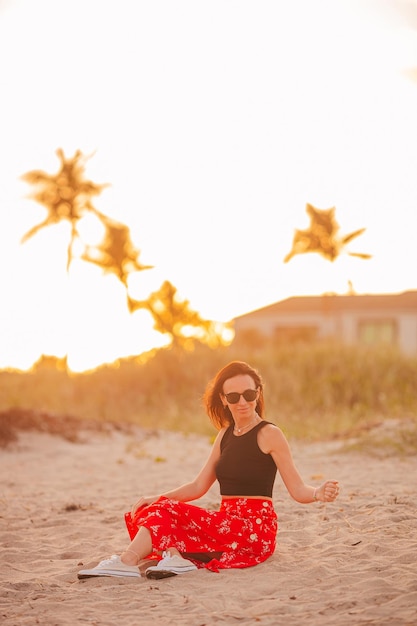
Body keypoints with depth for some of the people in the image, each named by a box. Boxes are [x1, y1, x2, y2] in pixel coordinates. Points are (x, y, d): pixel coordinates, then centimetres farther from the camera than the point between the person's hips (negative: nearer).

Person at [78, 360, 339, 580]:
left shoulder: (269, 434, -5)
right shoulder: (225, 435, 16)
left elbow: (298, 490, -9)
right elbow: (199, 486, 16)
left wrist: (319, 493, -31)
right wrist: (156, 498, 5)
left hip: (256, 529, -7)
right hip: (227, 523, 7)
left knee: (166, 513, -20)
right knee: (159, 509, -12)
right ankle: (175, 556, -35)